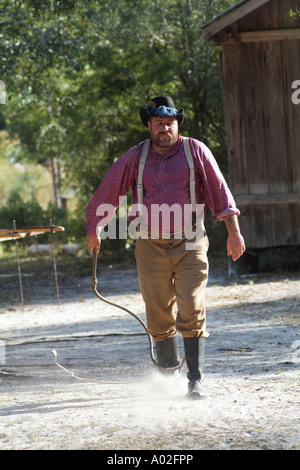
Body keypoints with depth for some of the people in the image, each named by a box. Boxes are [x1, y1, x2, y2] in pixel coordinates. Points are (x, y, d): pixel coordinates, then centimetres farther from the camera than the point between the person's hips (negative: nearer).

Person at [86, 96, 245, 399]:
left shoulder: (195, 151, 1)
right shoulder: (136, 157, 3)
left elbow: (219, 190, 1)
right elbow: (108, 190, 14)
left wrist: (233, 231, -5)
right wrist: (93, 229, 22)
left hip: (189, 245, -1)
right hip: (151, 247, 2)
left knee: (192, 313, -9)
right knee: (159, 317, 4)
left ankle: (196, 380, -8)